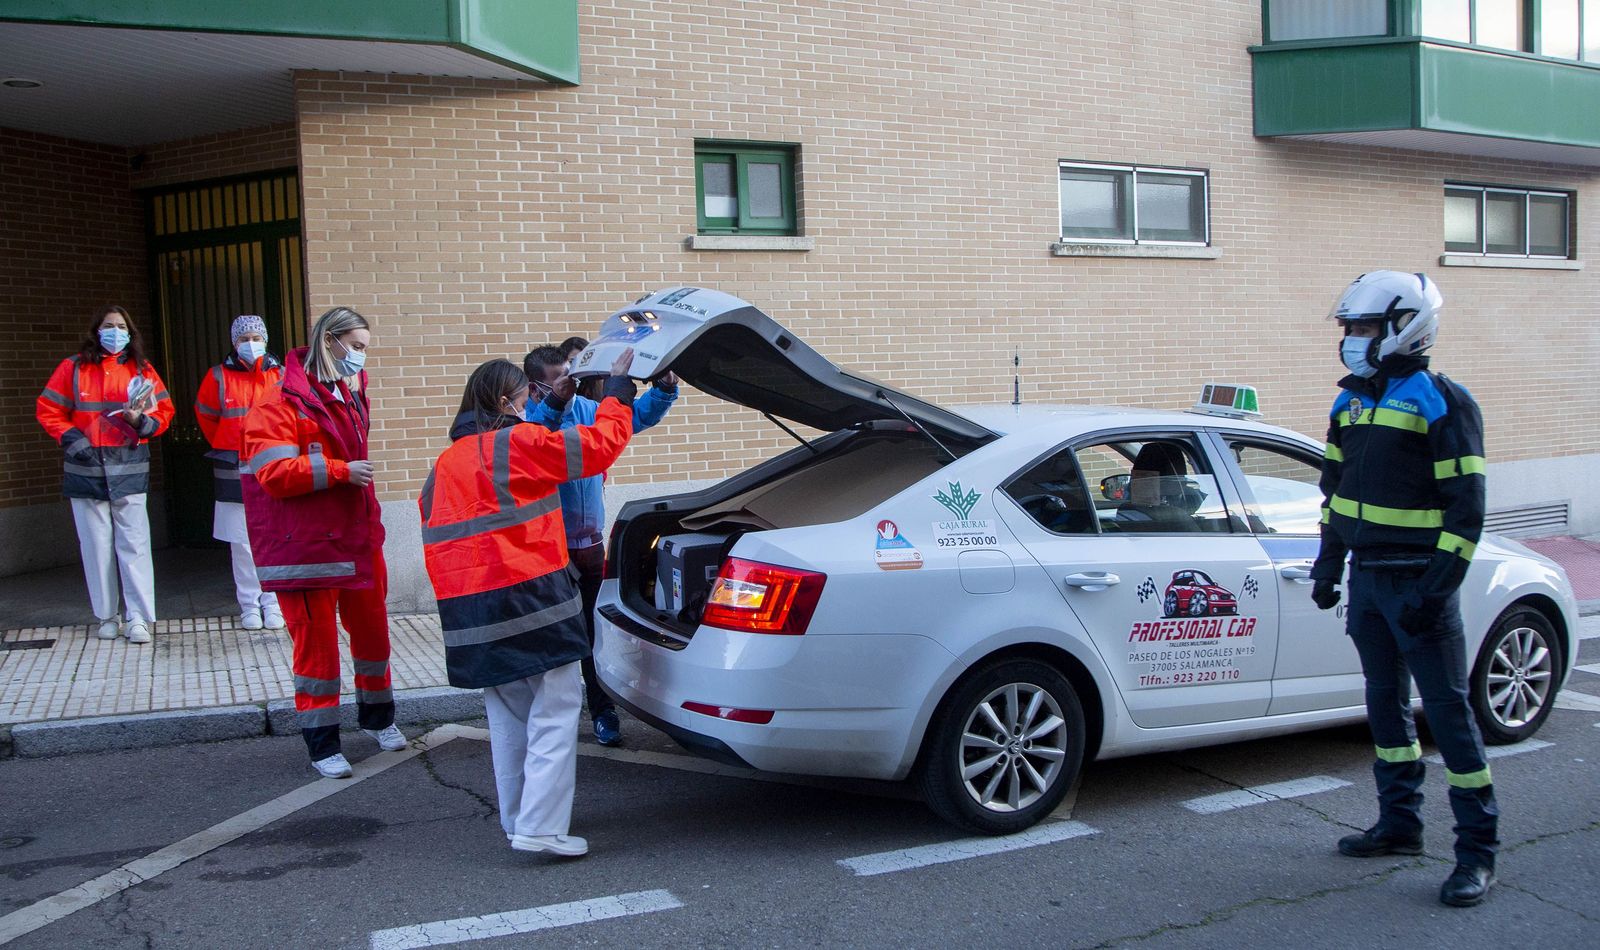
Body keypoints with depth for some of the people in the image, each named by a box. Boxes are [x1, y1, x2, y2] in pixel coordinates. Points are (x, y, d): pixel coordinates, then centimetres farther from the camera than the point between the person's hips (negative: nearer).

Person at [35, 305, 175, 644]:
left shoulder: (142, 370, 7)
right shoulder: (73, 368, 6)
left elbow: (164, 412, 7)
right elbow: (47, 410, 8)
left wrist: (140, 420, -12)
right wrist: (71, 438, -4)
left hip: (129, 470, -1)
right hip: (86, 469, 1)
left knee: (133, 543, -5)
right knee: (97, 545, 5)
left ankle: (138, 617, -3)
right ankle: (107, 616, 14)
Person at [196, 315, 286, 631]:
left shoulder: (280, 375, 4)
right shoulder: (219, 376, 3)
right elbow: (206, 416, 16)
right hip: (234, 472, 0)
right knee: (242, 543, 2)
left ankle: (273, 603, 8)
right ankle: (249, 605, 11)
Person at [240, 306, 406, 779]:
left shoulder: (350, 395, 13)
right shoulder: (281, 404, -14)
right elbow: (274, 473, -24)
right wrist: (340, 471, -24)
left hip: (357, 539, 8)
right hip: (307, 547, -8)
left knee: (372, 630, 16)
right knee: (316, 642, 0)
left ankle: (377, 717, 36)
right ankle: (322, 743, 13)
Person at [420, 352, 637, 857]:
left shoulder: (446, 461, 15)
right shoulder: (519, 443, -6)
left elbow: (434, 529, 16)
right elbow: (601, 443, -3)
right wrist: (618, 385, 10)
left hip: (469, 609, 7)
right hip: (530, 596, -7)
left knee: (507, 718, 17)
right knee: (554, 712, -2)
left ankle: (517, 820, 24)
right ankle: (542, 827, -7)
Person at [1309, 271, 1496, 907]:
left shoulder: (1442, 403, -10)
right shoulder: (1352, 401, 11)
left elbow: (1465, 507, -14)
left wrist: (1437, 587, -19)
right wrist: (1329, 563, 16)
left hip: (1418, 582, -7)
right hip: (1366, 578, 7)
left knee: (1447, 709, -3)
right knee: (1386, 702, 14)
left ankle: (1478, 849, 6)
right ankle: (1400, 824, 27)